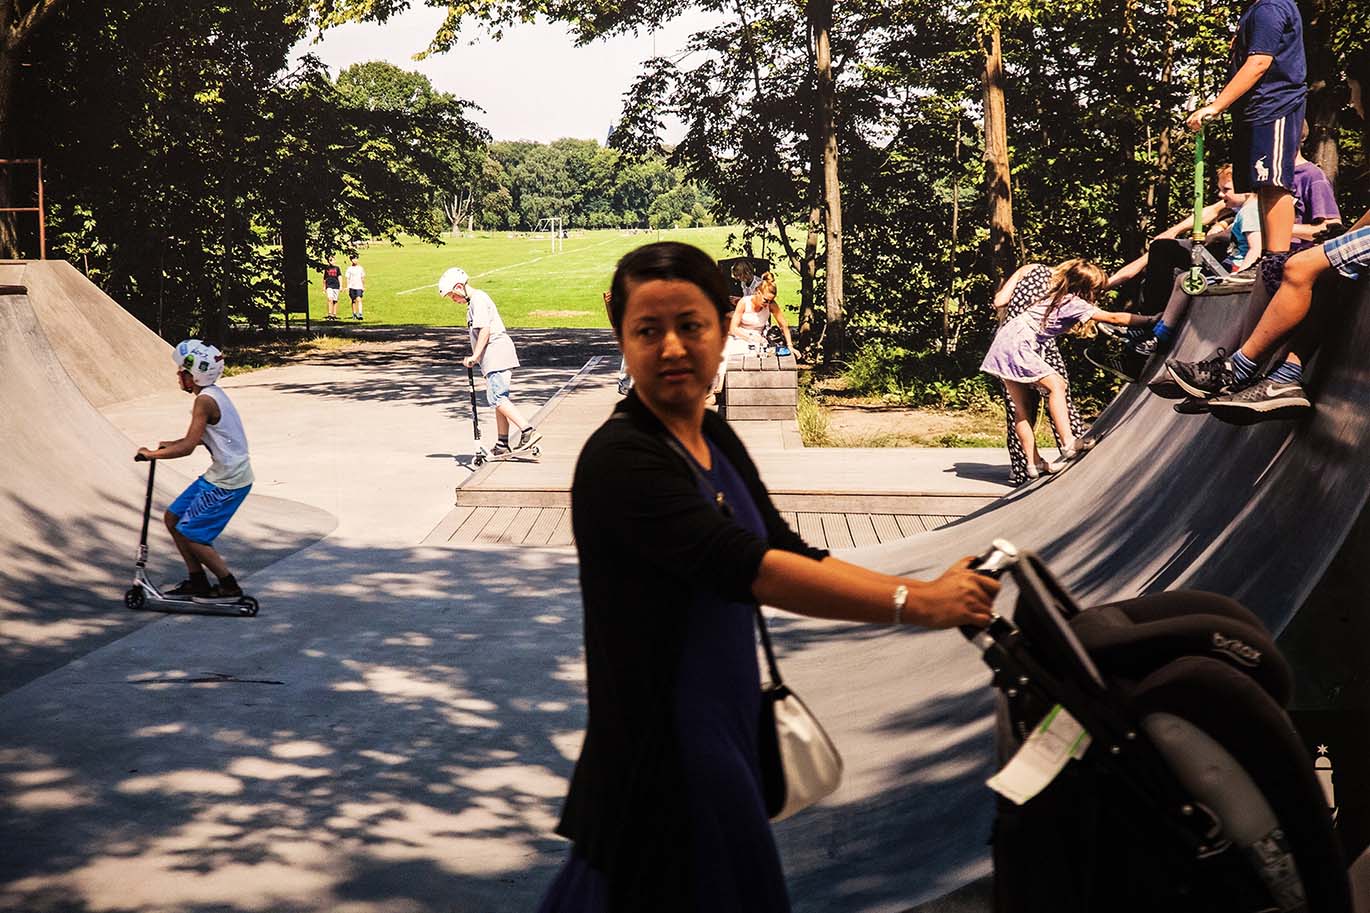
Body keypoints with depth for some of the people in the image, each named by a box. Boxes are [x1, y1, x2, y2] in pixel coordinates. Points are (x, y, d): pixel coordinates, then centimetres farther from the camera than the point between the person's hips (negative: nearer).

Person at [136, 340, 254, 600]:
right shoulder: (213, 394, 9)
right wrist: (170, 444, 16)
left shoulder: (205, 401, -20)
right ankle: (197, 581, 22)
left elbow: (187, 447, -23)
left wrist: (151, 453, -11)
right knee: (173, 519, 15)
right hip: (219, 475, 10)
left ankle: (230, 588, 7)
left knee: (189, 535, -2)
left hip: (228, 481, -10)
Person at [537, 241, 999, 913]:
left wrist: (929, 593, -5)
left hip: (724, 727, 8)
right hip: (663, 750, -8)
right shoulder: (620, 460, -20)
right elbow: (746, 567, -29)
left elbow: (786, 550, 7)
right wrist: (916, 604, -29)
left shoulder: (715, 440, 8)